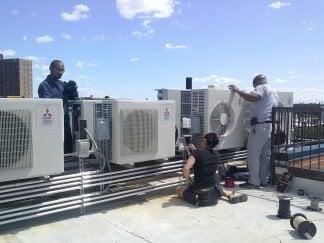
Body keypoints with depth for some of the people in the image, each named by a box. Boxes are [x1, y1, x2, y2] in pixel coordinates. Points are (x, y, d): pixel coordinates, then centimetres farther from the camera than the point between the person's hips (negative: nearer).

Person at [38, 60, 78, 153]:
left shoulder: (62, 84, 17)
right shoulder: (44, 85, -5)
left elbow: (74, 98, 14)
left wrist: (73, 89, -5)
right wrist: (63, 97, -24)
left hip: (65, 123, 7)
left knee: (68, 150, 9)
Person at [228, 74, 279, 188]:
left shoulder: (262, 87, -3)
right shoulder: (274, 92, 26)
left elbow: (253, 98, -24)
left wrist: (237, 90, -16)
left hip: (261, 125, -9)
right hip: (272, 126, 9)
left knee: (253, 154, -4)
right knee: (266, 155, 11)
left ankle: (254, 182, -3)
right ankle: (264, 181, 16)